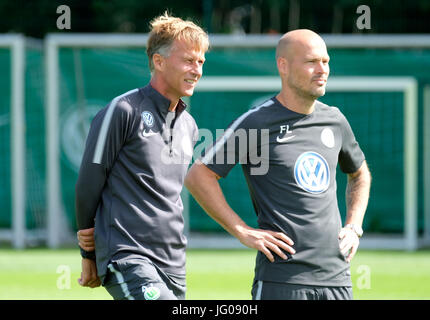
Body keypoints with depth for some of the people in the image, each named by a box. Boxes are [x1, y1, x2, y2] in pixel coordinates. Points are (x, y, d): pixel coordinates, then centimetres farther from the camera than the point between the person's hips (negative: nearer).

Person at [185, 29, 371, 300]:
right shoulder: (257, 123, -5)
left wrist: (354, 227, 17)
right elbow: (198, 177, -5)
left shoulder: (335, 120, 13)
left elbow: (360, 174, 32)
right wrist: (243, 232, -9)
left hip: (337, 278, 6)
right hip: (282, 276, -6)